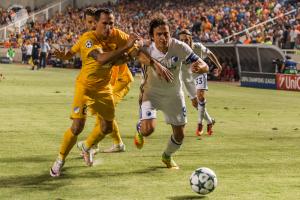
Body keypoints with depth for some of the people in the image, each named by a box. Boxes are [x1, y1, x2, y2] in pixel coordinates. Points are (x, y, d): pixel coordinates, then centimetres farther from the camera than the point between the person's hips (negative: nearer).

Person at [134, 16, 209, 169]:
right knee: (148, 129, -24)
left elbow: (205, 67, -25)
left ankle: (167, 156, 41)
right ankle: (139, 130, 16)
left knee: (179, 135, 8)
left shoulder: (179, 48, -24)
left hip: (174, 94, 2)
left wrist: (199, 67, -45)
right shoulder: (147, 51, -25)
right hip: (152, 92, -2)